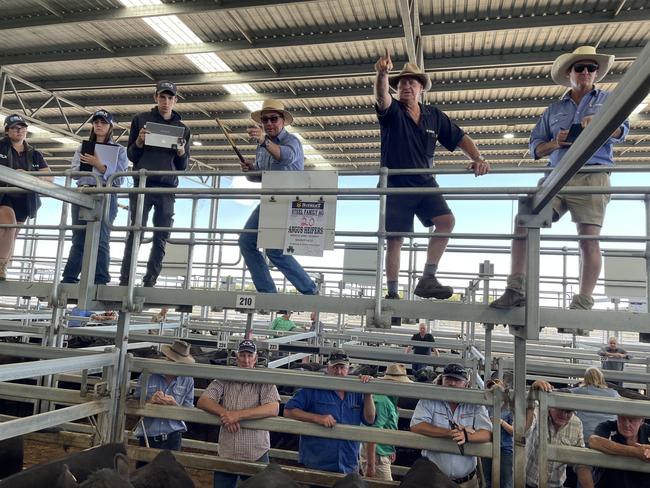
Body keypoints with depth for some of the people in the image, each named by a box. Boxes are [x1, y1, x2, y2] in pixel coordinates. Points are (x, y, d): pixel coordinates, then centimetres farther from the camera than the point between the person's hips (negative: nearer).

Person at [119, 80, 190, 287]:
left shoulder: (183, 129, 15)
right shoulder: (141, 119, 12)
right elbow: (131, 155, 11)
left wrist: (182, 152, -6)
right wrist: (139, 142, -8)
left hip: (167, 189, 2)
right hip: (142, 185, -2)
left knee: (161, 238, 0)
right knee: (135, 232, -6)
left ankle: (150, 281, 6)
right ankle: (125, 280, -3)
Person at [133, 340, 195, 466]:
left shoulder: (187, 380, -3)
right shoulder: (148, 375, -4)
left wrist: (174, 404, -21)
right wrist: (151, 401, -20)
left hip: (173, 438, 0)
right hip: (147, 437, 0)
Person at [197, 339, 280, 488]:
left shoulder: (265, 383, -5)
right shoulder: (224, 380, 5)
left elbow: (273, 409, -19)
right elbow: (202, 401, -2)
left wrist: (238, 415, -24)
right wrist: (225, 414, -19)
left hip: (256, 456, -2)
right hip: (225, 455, 3)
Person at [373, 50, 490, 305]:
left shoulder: (434, 116, 8)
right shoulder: (392, 111, -2)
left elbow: (460, 138, 9)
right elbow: (381, 96, -24)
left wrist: (477, 158, -8)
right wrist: (382, 74, -45)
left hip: (424, 183, 3)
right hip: (395, 184, -3)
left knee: (446, 220, -18)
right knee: (394, 239, -1)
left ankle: (427, 279, -10)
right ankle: (392, 293, 9)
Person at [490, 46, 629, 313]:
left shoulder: (609, 99, 17)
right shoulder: (554, 110, 23)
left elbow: (621, 132, 0)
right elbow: (535, 148, 19)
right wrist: (554, 143, -3)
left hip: (591, 176, -3)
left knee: (589, 239, -11)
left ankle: (582, 305, -11)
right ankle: (516, 289, -14)